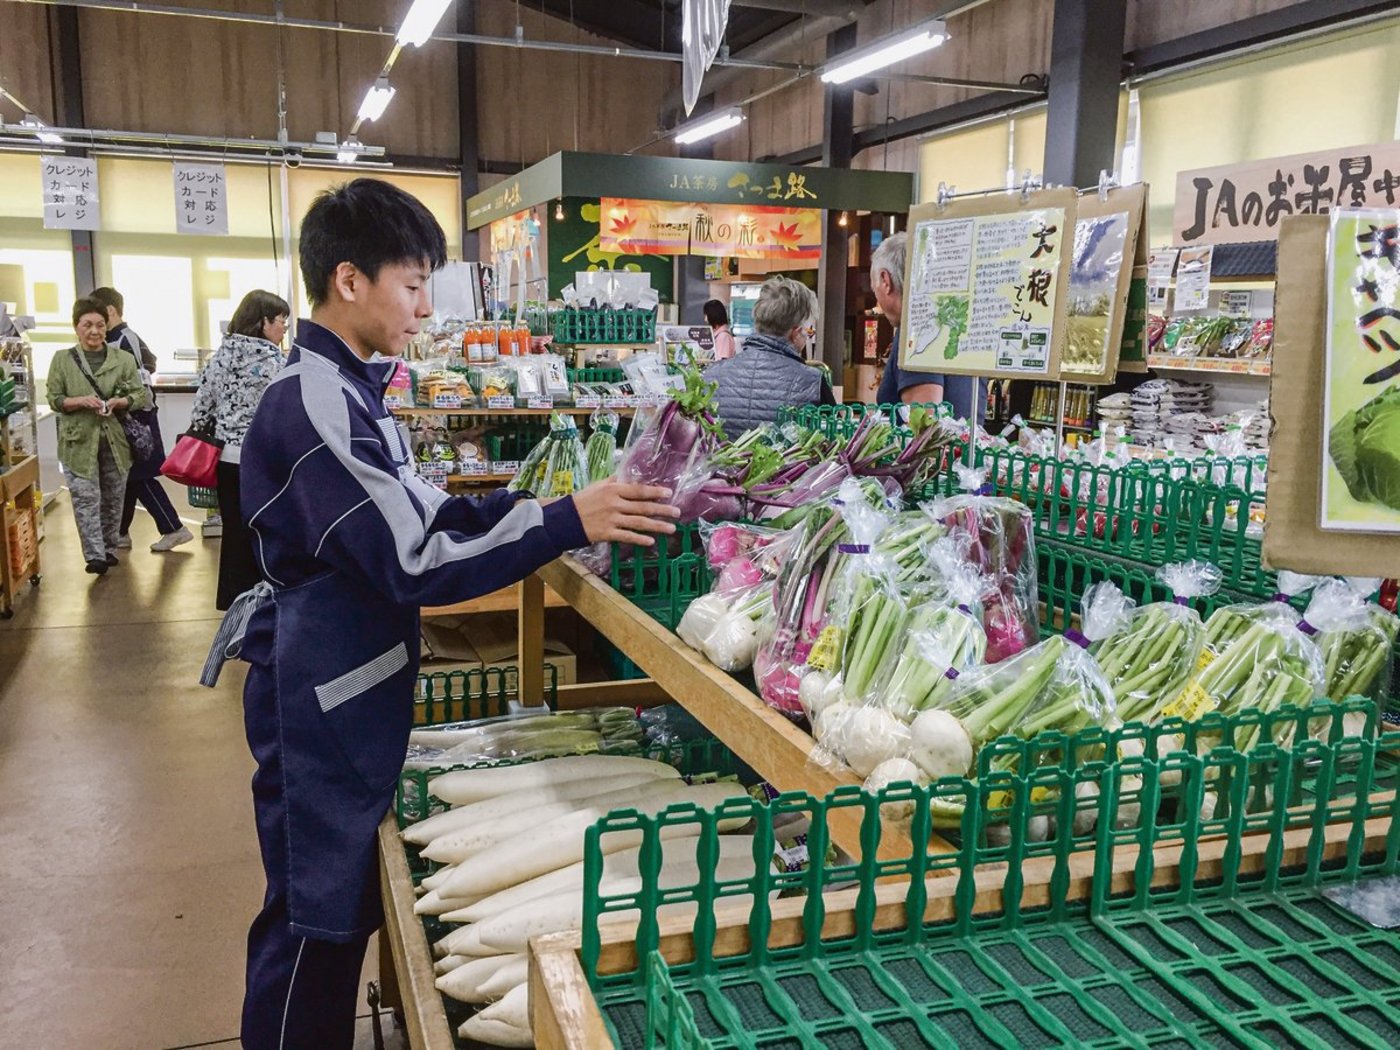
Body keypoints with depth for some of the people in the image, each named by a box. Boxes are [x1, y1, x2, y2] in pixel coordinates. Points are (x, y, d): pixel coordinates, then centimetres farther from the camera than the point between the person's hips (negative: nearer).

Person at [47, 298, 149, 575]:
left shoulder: (124, 358, 3)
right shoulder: (62, 359, 1)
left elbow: (140, 395, 4)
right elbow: (53, 399, 2)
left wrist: (118, 402, -16)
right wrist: (80, 401, -17)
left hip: (115, 440, 2)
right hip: (79, 441, -2)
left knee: (113, 499, 11)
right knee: (86, 500, -7)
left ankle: (109, 549, 26)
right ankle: (95, 556, -5)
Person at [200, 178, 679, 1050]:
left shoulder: (346, 389, 10)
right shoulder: (315, 404, -22)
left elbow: (416, 516, 13)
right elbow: (413, 563, -27)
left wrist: (534, 502, 2)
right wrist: (567, 523, -28)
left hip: (350, 695, 10)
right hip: (320, 705, -10)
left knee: (342, 906, 20)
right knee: (313, 918, 5)